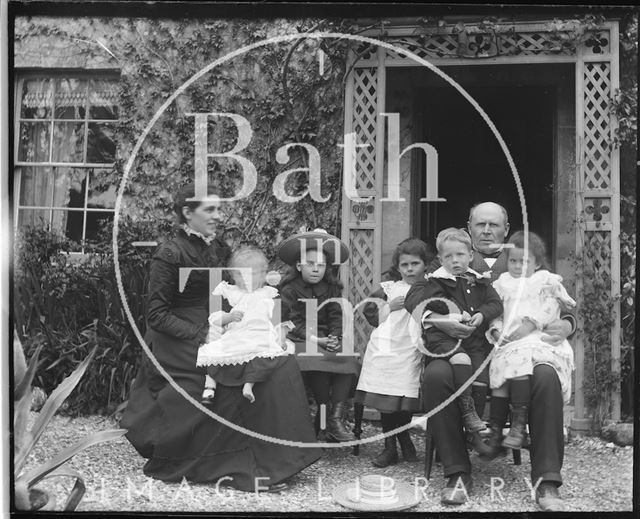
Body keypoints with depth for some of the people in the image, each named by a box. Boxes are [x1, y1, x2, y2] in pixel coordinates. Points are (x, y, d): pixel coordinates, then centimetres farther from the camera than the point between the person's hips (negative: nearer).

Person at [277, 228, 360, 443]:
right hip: (300, 341, -4)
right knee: (317, 362, -32)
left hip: (327, 339, 4)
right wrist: (317, 340, -22)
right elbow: (294, 324, -9)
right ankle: (323, 413, -12)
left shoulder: (331, 288, 13)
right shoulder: (289, 289, -1)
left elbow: (337, 317, 5)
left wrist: (334, 337, -17)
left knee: (349, 361, -23)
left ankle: (336, 418, -23)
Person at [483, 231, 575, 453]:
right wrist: (497, 330, -3)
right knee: (501, 367, -24)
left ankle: (518, 424, -31)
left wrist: (529, 325, -13)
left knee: (520, 358, -33)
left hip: (539, 337, -3)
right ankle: (495, 431, -20)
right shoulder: (502, 283, 25)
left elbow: (549, 308, 0)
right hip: (507, 342, 3)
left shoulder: (547, 281, 16)